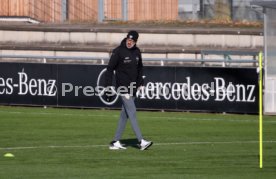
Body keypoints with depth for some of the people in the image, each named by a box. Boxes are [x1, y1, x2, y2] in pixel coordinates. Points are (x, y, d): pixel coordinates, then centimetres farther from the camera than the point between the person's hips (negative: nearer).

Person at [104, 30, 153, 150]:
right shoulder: (118, 51, -10)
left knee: (125, 115, 8)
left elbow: (140, 67, 24)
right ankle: (141, 141, -15)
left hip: (132, 88, 7)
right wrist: (108, 87, -13)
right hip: (123, 87, -7)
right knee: (132, 112, -11)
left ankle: (115, 142, 13)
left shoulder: (137, 52, 8)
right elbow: (110, 69, -8)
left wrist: (140, 82, 13)